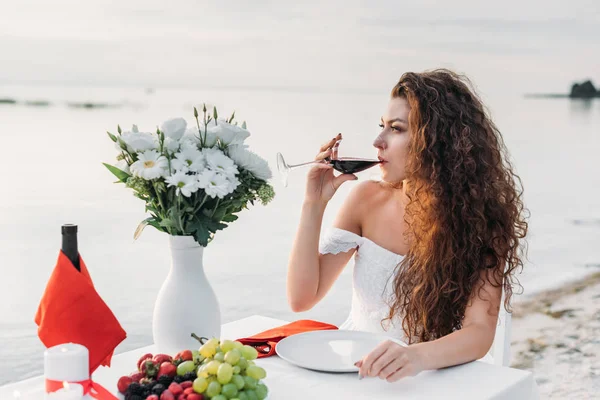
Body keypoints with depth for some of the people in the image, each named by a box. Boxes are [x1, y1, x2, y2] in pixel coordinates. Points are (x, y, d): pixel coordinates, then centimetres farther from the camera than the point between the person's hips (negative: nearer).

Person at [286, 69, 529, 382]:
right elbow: (301, 298, -4)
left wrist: (417, 356, -38)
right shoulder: (367, 199, -3)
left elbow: (480, 331, -19)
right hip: (349, 366, 3)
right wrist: (314, 204, -13)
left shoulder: (480, 216, -10)